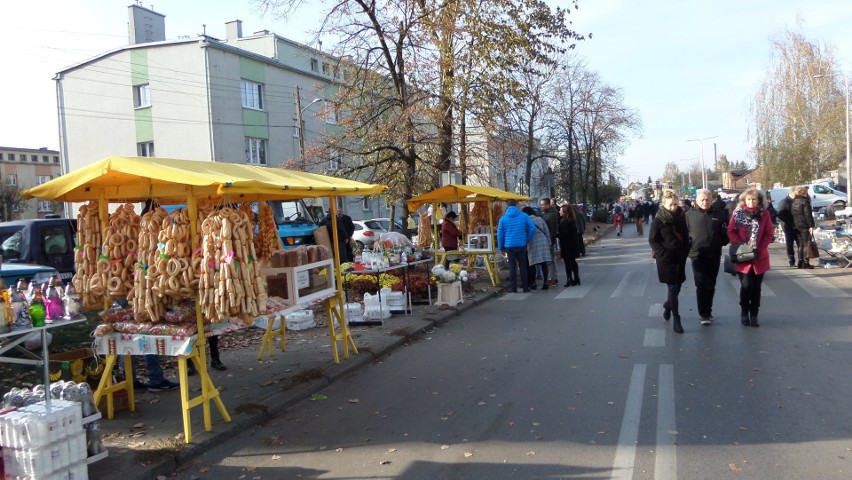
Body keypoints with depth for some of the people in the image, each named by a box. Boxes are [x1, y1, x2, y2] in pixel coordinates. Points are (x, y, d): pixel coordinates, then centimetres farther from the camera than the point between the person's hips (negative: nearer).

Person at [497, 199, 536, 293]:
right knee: (523, 266, 9)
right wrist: (526, 240, 6)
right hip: (521, 245, 0)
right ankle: (525, 287, 12)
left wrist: (501, 247, 9)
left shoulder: (503, 219, -2)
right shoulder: (524, 216, -2)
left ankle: (513, 288, 6)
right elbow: (532, 229, -6)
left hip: (509, 246, 0)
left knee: (512, 267, 6)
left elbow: (500, 234, 1)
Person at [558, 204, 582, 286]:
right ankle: (576, 279, 21)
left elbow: (564, 234, -23)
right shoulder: (572, 220, 10)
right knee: (573, 261, 16)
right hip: (574, 243, 9)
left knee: (568, 262, -4)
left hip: (567, 245, -9)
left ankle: (569, 280, -3)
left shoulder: (565, 222, -19)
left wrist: (557, 234, -8)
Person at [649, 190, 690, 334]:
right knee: (673, 288, -4)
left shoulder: (681, 217, 5)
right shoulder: (658, 220, -9)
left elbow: (685, 236, 14)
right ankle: (676, 319, 3)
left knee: (677, 286, 13)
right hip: (666, 260, -5)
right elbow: (652, 240, -7)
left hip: (680, 258, 5)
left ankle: (667, 306, 41)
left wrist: (685, 252, 2)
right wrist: (663, 253, -16)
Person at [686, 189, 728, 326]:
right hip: (697, 255, -3)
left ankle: (708, 311, 24)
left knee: (711, 285, 12)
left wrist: (722, 243, 0)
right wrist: (690, 246, -7)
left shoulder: (718, 215, 6)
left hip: (714, 255, 3)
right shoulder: (690, 215, 0)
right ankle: (704, 314, -3)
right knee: (701, 285, -8)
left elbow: (725, 233, 12)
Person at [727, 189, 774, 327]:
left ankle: (754, 315, 18)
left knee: (756, 287, 7)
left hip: (760, 257, 2)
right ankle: (744, 313, 13)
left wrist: (760, 249, -10)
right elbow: (731, 231, -2)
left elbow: (768, 234, 2)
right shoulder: (737, 213, -1)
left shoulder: (764, 214, 2)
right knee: (746, 285, -6)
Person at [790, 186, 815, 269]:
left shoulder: (794, 201, 11)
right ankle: (806, 263, -4)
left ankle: (800, 262, 12)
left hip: (796, 225, 7)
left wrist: (794, 225, 14)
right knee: (806, 244, -2)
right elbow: (808, 214, -15)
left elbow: (792, 213, 13)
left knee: (800, 244, 12)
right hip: (804, 225, -7)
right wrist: (811, 225, -15)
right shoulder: (805, 201, -9)